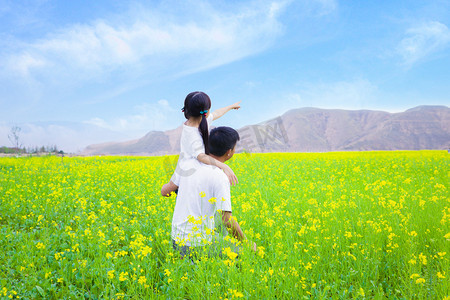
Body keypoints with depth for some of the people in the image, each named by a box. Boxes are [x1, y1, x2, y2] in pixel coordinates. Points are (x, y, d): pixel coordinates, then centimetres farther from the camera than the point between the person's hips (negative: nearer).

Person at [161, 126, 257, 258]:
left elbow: (164, 191, 11)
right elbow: (227, 220, -18)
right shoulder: (220, 178, -17)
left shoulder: (189, 164, 2)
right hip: (200, 245, -7)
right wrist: (247, 243, -4)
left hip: (177, 239, 7)